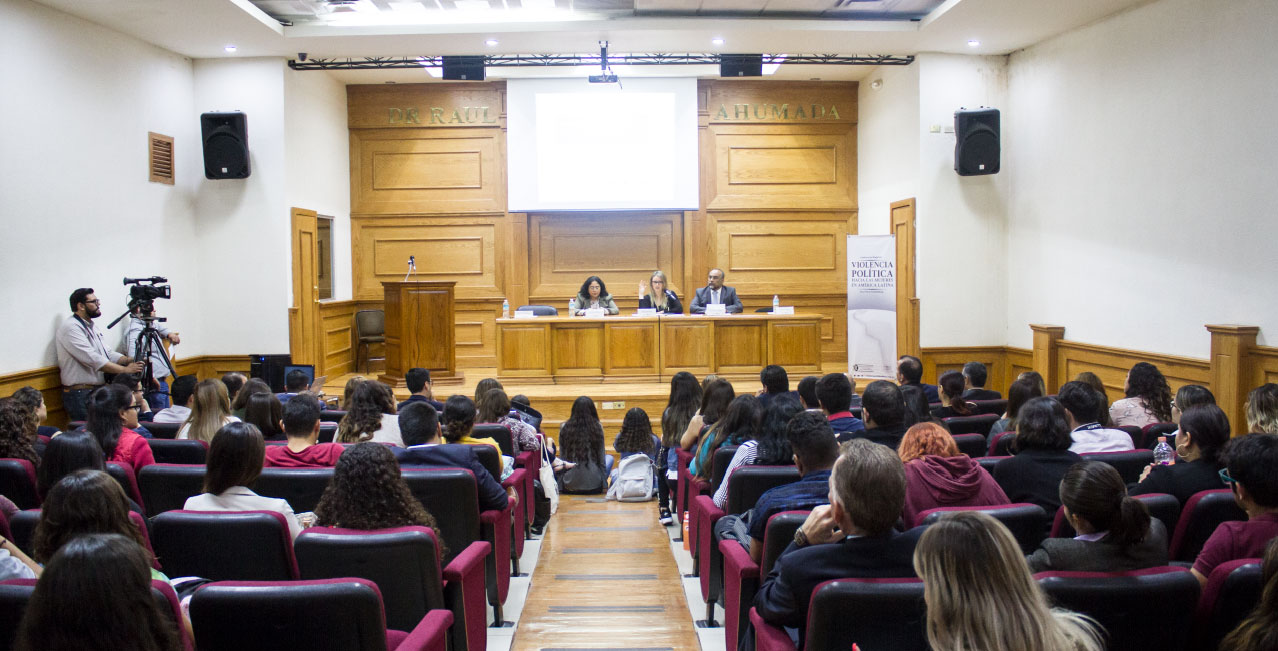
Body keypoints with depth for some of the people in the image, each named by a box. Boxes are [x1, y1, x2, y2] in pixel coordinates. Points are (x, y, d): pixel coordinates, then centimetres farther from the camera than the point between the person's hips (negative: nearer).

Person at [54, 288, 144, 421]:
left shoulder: (91, 327, 18)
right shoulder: (70, 328, -13)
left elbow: (108, 354, 15)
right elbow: (93, 360, -21)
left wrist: (130, 360, -3)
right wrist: (125, 369, -21)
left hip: (98, 390, 9)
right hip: (80, 394, -9)